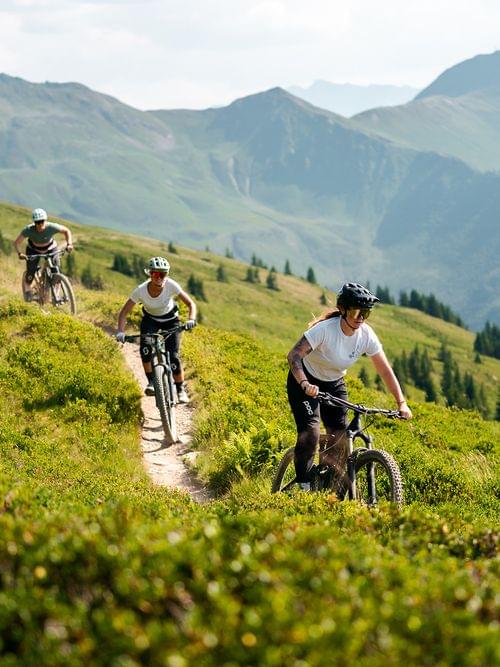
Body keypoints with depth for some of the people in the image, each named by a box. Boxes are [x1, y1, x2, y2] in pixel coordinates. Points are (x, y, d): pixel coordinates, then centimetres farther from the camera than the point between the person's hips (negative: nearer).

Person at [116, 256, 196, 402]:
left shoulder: (171, 286, -30)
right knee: (145, 349, -27)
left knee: (173, 356, -14)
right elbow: (124, 312, -22)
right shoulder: (141, 290, -30)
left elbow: (190, 303, -22)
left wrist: (191, 320, -41)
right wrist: (120, 332, -38)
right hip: (150, 320, 1)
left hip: (170, 320, 0)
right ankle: (151, 382, -9)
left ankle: (181, 390, 5)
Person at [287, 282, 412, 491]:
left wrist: (401, 403, -20)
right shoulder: (325, 329, -31)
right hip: (306, 382, -5)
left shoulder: (366, 335, -17)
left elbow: (385, 371, -11)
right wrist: (305, 384, -54)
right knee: (311, 433, -22)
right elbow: (294, 355, -38)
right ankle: (302, 484, -3)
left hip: (334, 385, 5)